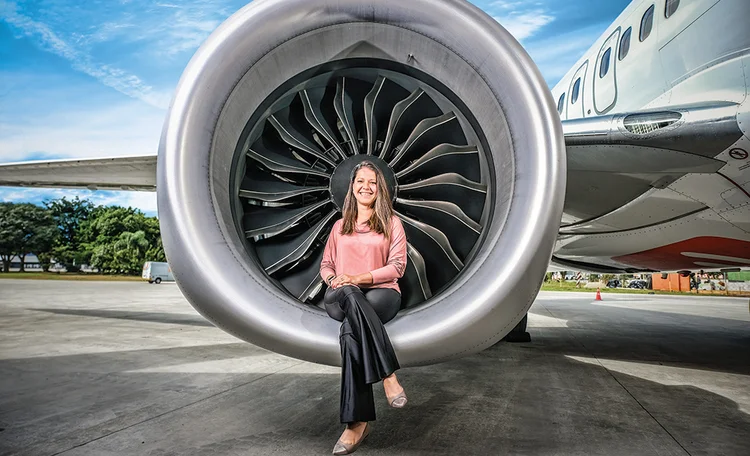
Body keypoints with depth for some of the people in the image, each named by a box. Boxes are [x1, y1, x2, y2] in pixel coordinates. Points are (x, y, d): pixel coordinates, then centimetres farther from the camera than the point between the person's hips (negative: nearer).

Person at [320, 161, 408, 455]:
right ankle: (388, 374, -39)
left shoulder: (391, 223, 11)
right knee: (349, 295, -38)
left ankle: (358, 421, -32)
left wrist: (361, 278, -15)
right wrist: (334, 280, -6)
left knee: (350, 330, -36)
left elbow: (397, 266, 0)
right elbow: (326, 264, 19)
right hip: (340, 299, 2)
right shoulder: (340, 226, 22)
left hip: (382, 293, -2)